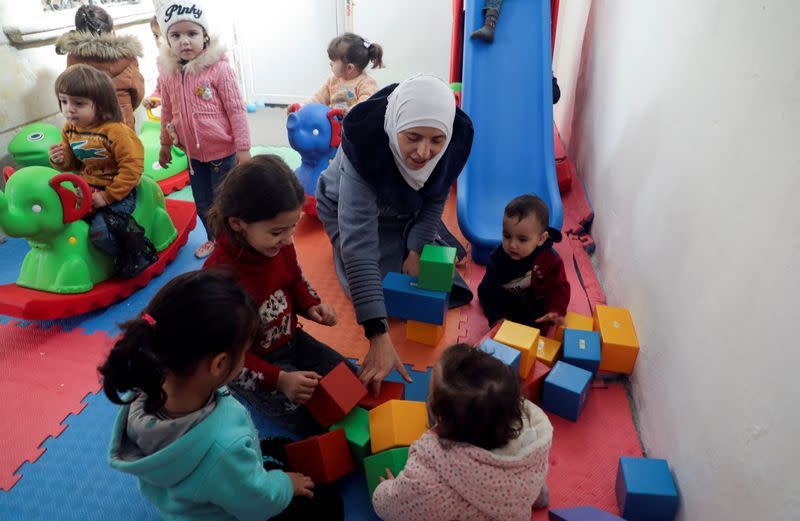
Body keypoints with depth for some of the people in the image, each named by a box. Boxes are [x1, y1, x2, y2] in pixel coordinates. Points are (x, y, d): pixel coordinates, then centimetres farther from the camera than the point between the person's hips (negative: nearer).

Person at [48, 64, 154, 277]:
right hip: (85, 189, 8)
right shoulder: (69, 131, 5)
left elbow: (132, 167, -21)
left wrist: (107, 197, -23)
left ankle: (139, 255, 2)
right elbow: (72, 164, 16)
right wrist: (60, 161, -10)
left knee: (100, 231, -25)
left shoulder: (116, 131, -18)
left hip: (117, 193, -8)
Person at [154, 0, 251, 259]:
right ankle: (213, 238, 41)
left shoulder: (218, 68, -16)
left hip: (223, 152, -5)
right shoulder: (167, 73, -2)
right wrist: (165, 144, 17)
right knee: (202, 204, 18)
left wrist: (243, 148, -14)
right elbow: (167, 112, 10)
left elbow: (236, 109, -14)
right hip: (193, 153, 5)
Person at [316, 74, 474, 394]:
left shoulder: (456, 140, -30)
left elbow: (434, 202, -9)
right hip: (352, 209, -3)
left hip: (408, 211, 4)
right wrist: (380, 337, -54)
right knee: (385, 287, -11)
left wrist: (416, 251, -20)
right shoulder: (366, 143, -43)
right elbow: (358, 241, -49)